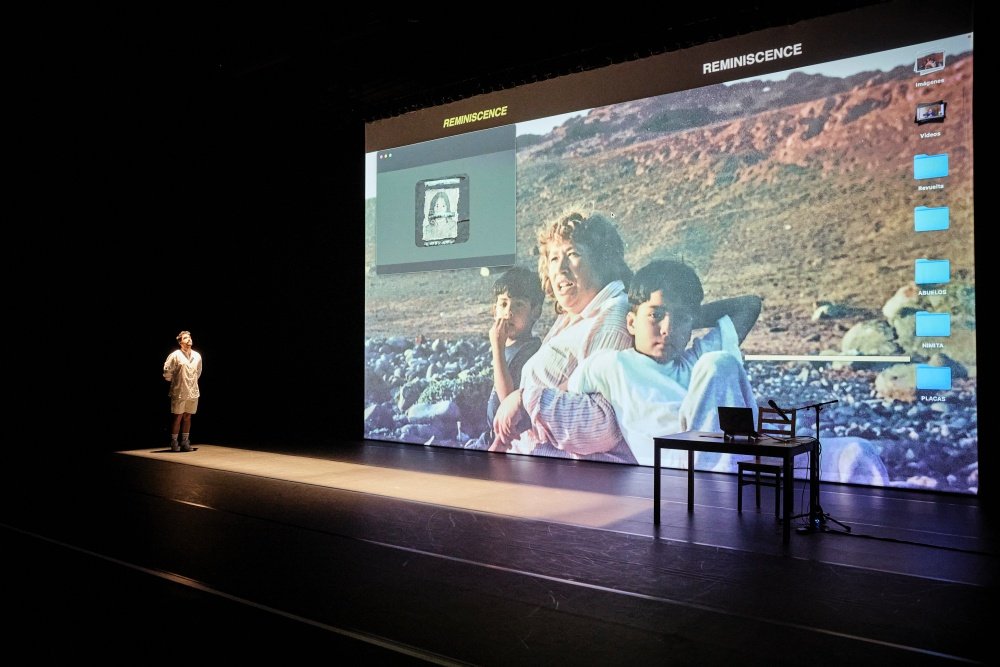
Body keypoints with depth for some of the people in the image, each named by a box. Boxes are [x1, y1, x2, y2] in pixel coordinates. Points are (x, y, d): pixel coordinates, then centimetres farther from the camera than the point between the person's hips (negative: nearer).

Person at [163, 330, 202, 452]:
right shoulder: (175, 355, -8)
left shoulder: (197, 356, 6)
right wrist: (174, 382, 8)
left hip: (193, 392, 4)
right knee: (178, 417, 0)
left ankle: (185, 442, 17)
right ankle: (174, 443, 10)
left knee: (187, 417, 9)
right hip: (179, 392, -4)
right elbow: (167, 371, -2)